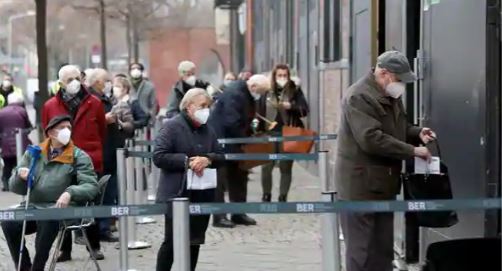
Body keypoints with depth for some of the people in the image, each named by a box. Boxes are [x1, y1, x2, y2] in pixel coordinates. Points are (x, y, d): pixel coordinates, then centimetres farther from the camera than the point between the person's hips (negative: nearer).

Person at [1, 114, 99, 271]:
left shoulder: (79, 156, 5)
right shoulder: (33, 153, 15)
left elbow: (91, 186, -7)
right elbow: (15, 187, 15)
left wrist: (70, 193, -25)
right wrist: (20, 176, -8)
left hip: (62, 208, -4)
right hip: (33, 206, 4)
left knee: (47, 221, -37)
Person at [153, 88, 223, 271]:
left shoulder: (208, 130, 12)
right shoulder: (172, 126, -8)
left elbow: (220, 156, 11)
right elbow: (158, 157, -15)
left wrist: (208, 159, -11)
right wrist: (186, 161, -21)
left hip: (202, 195, 6)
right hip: (177, 194, -6)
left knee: (195, 241, 11)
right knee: (172, 241, -1)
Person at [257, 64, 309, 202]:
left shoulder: (295, 90, 3)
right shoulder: (267, 91, 4)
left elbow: (305, 109, -2)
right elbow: (260, 112, 5)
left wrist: (291, 106, -18)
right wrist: (260, 131, -1)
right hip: (270, 133, 1)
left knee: (286, 167, 5)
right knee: (266, 166, 1)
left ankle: (283, 197, 13)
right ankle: (266, 195, 18)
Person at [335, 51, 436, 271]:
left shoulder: (391, 95, 11)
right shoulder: (359, 97, -19)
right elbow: (372, 139, -28)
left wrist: (417, 133, 3)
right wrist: (412, 151, -24)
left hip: (384, 182, 9)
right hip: (360, 183, -9)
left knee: (383, 249, 15)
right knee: (361, 249, -3)